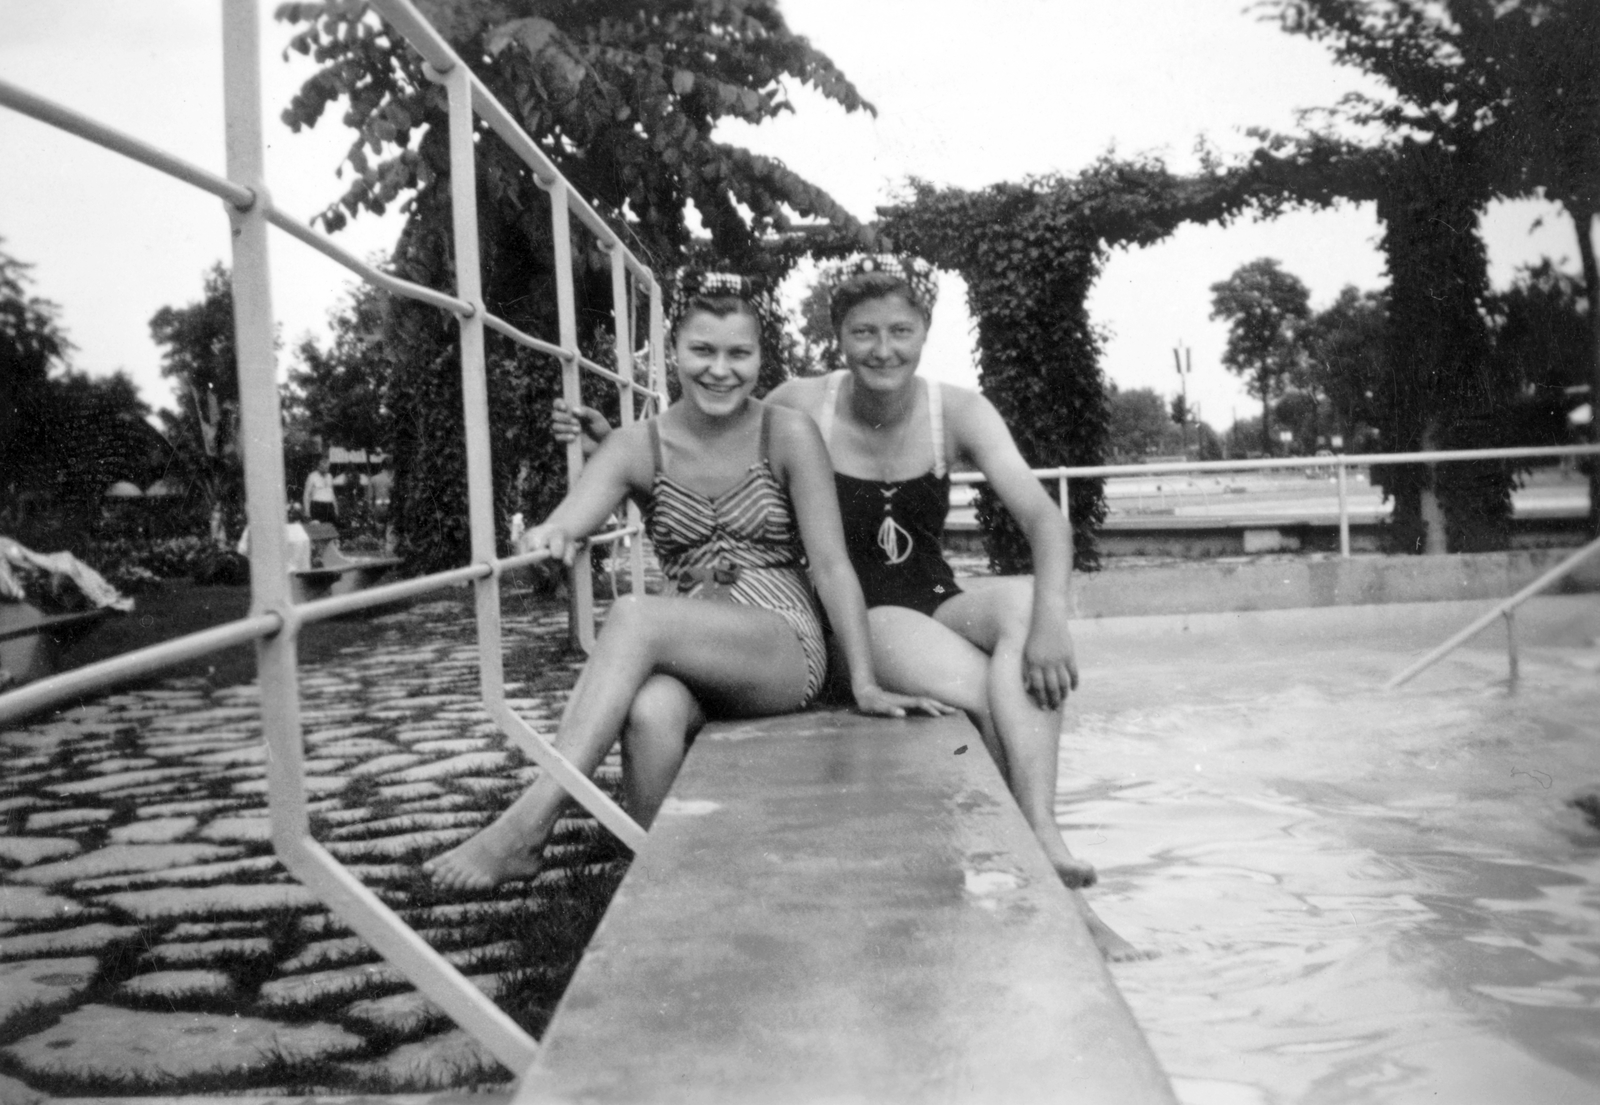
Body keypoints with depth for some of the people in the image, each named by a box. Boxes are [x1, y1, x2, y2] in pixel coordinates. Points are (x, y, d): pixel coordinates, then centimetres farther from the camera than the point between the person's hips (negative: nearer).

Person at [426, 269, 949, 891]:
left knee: (635, 614, -30)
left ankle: (526, 827, -32)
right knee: (649, 715, -35)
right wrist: (548, 537, -38)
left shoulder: (787, 434, -4)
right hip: (693, 655, 2)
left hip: (786, 650, -2)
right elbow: (562, 527, -12)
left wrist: (866, 686, -15)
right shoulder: (638, 448, 3)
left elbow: (831, 564, -7)